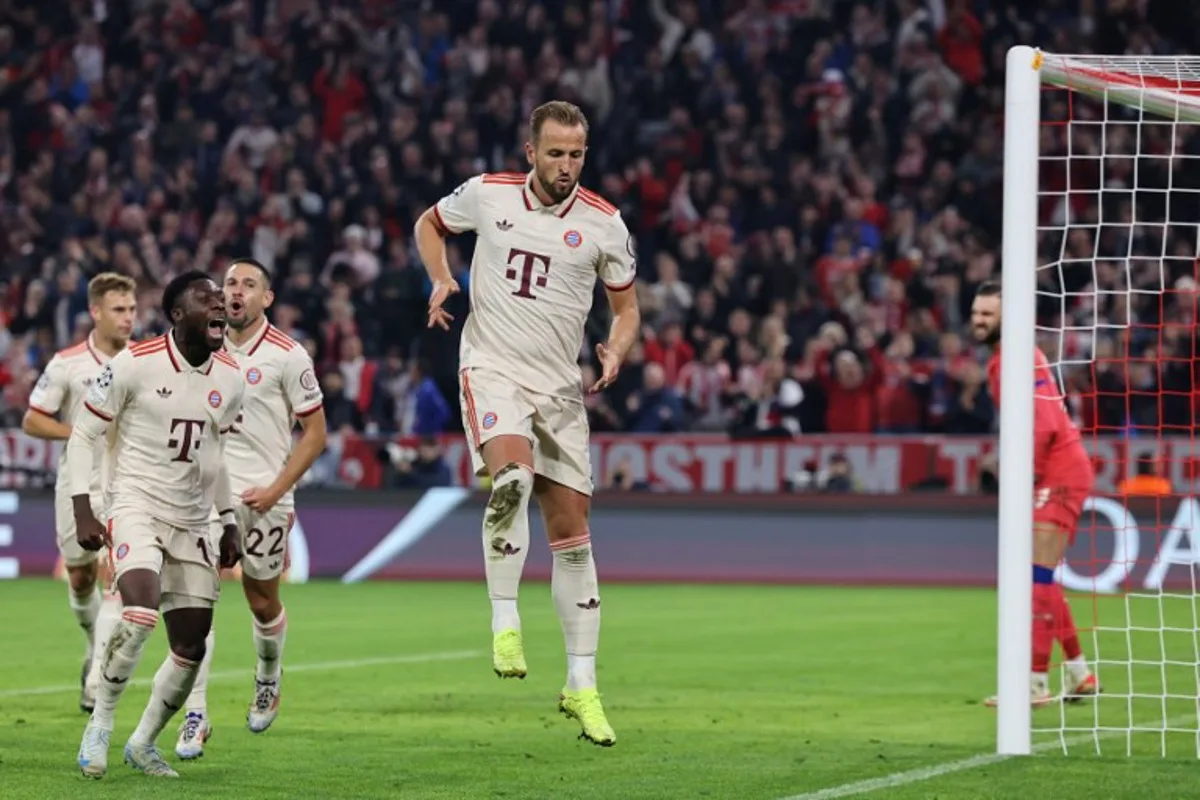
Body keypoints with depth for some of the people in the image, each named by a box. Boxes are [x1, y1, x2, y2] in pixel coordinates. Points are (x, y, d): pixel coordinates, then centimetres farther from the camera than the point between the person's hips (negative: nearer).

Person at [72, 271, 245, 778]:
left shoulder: (229, 379, 5)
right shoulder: (135, 364, -12)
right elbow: (83, 435, -4)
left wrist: (229, 522, 16)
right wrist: (82, 512, -11)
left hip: (192, 522, 6)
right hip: (136, 506, -6)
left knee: (190, 648, 2)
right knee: (140, 616, -29)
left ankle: (143, 744, 22)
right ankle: (98, 727, -11)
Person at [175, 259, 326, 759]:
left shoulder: (287, 356, -6)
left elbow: (315, 433, -3)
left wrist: (275, 489, -11)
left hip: (262, 496, -3)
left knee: (263, 602, 11)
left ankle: (267, 684, 42)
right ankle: (196, 717, -11)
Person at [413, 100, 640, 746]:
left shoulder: (604, 224, -2)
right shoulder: (487, 194, -2)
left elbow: (626, 307, 9)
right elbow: (429, 223, 18)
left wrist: (616, 352, -12)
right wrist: (441, 281, -1)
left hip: (560, 388, 2)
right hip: (492, 371, -2)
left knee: (572, 533, 4)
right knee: (511, 476, -33)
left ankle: (581, 686, 12)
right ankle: (504, 621, -21)